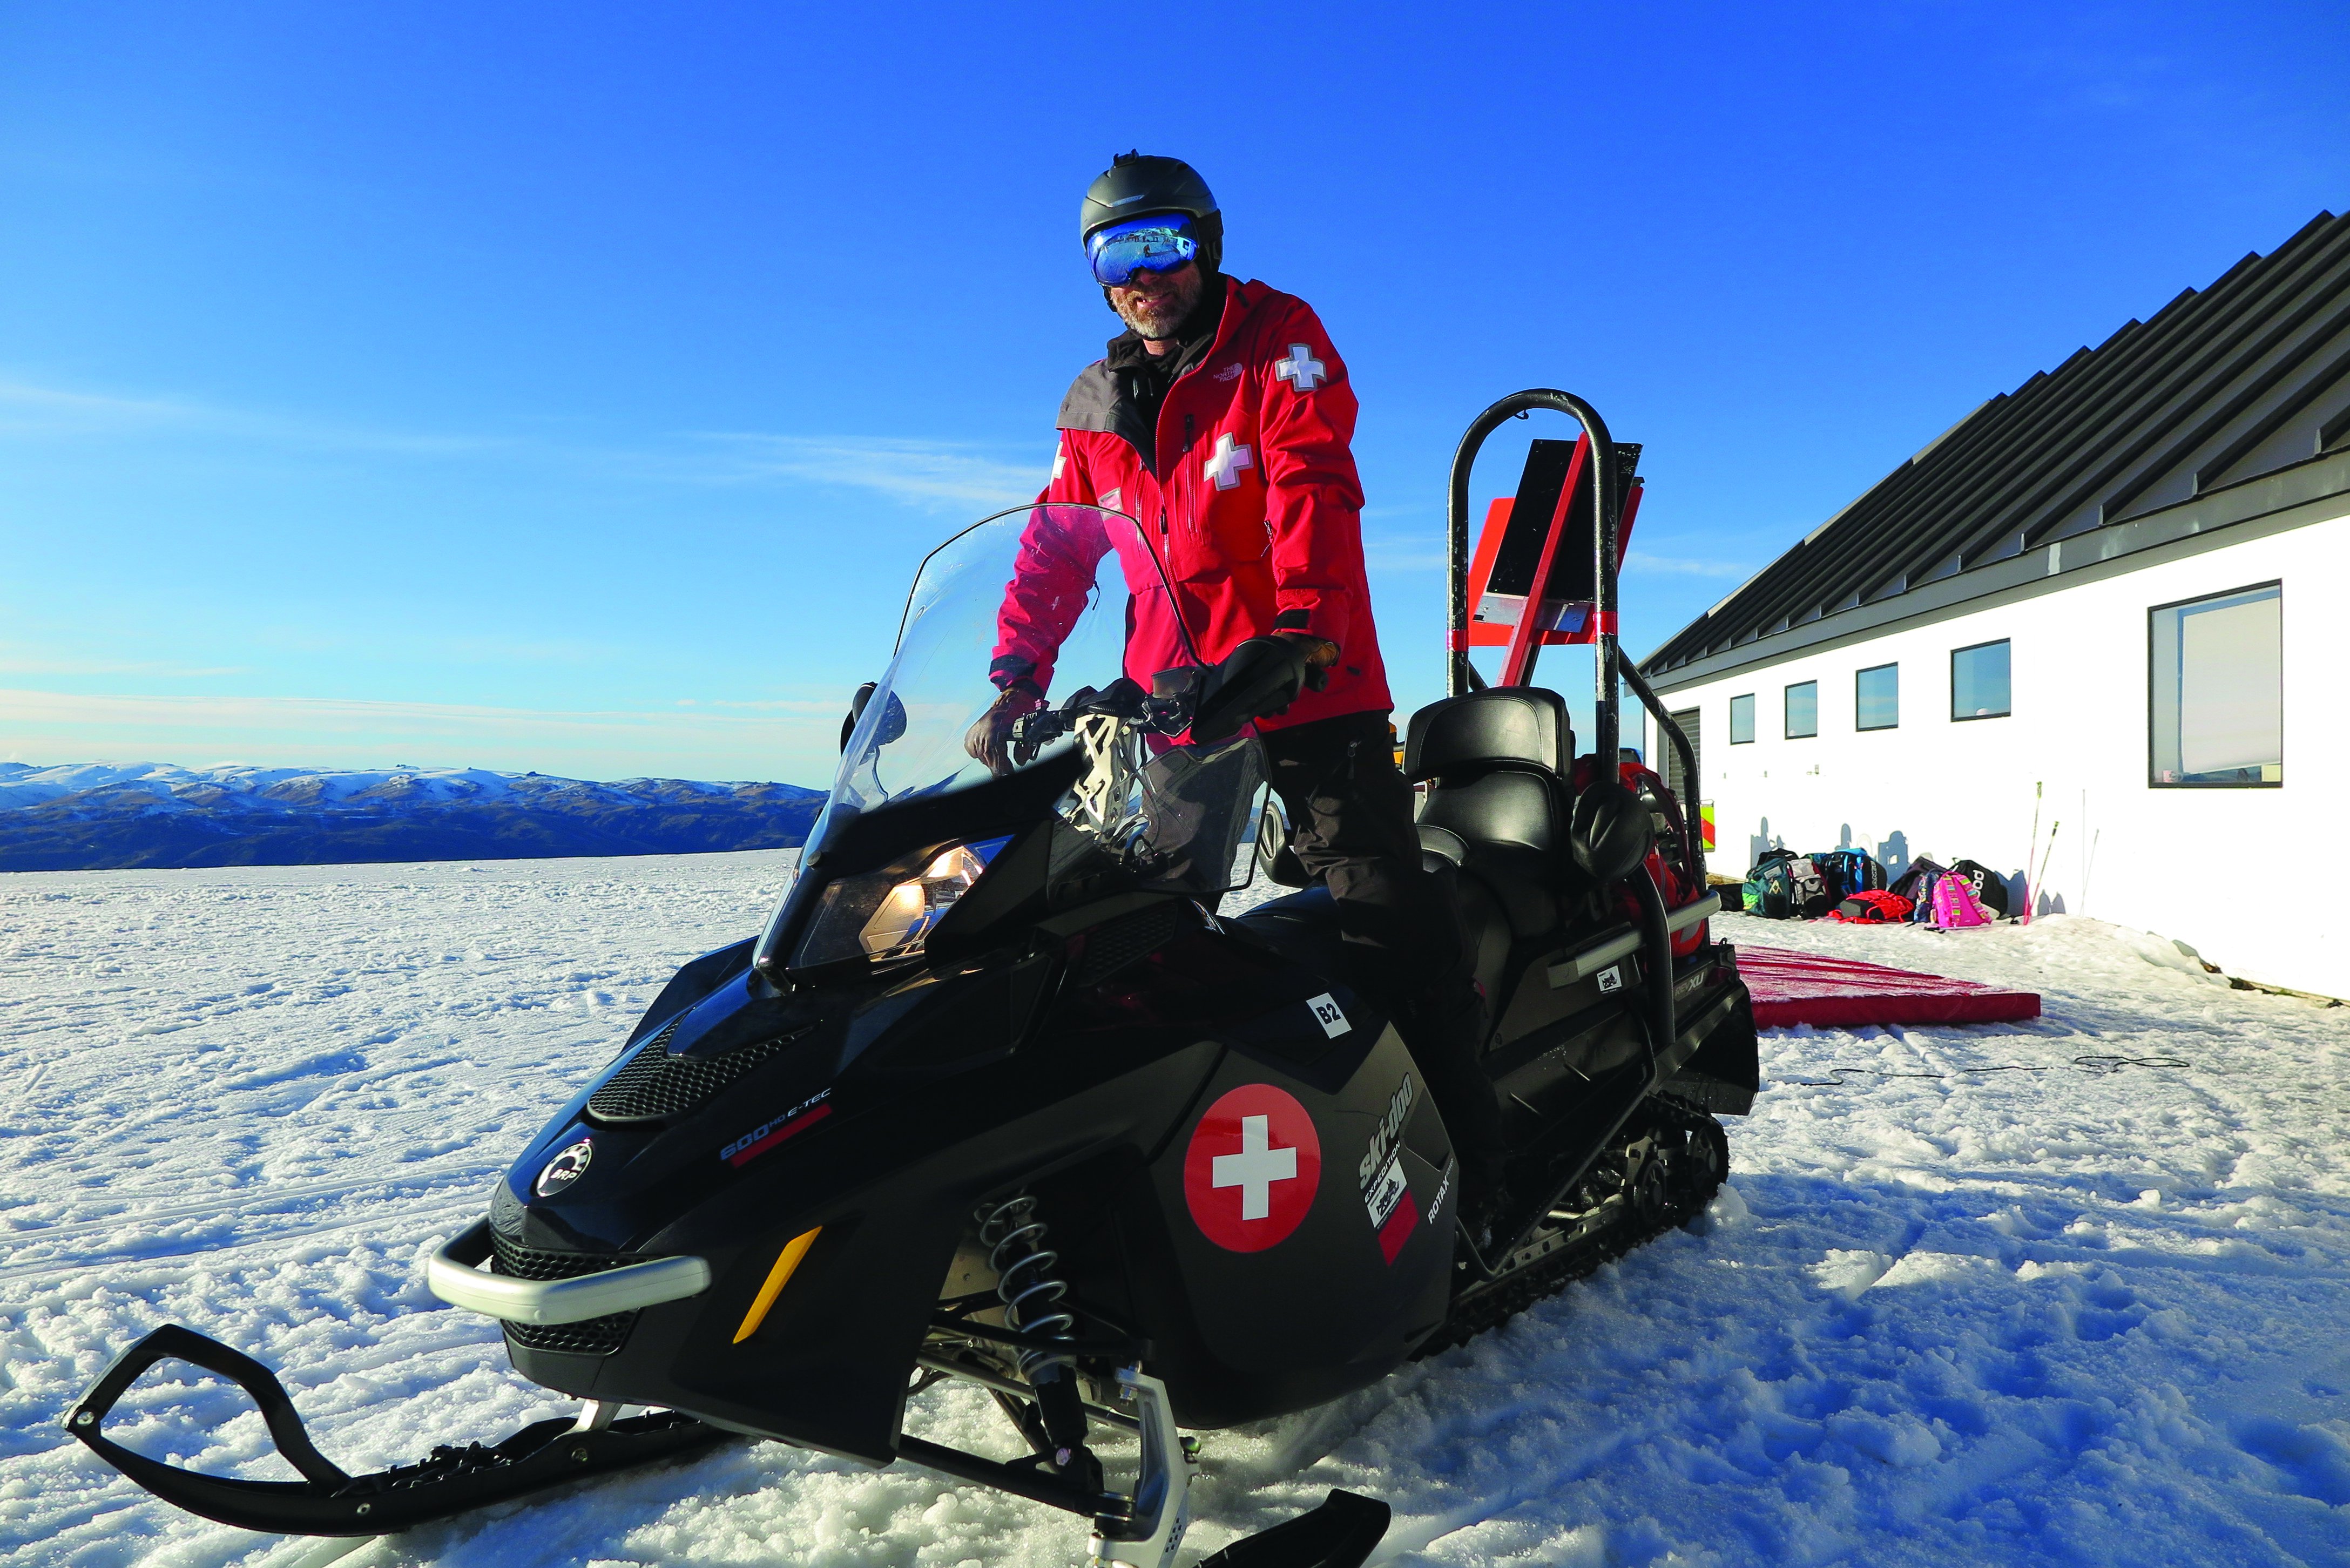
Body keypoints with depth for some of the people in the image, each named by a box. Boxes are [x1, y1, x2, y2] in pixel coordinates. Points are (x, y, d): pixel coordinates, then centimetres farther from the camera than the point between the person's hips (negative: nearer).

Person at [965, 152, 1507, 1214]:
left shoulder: (1279, 339, -1)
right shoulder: (1094, 405, 15)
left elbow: (1316, 490, -16)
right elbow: (1054, 548, 14)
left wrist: (1300, 629, -32)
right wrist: (1015, 684, 1)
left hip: (1311, 689, -5)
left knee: (1388, 926, -8)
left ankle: (1470, 1167, 1)